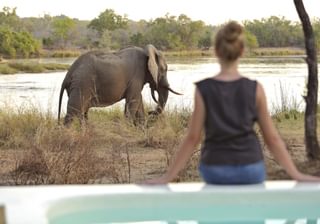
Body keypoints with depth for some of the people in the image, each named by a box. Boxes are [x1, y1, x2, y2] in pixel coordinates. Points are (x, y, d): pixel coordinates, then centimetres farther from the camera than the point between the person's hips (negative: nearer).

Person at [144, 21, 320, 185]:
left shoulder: (203, 90, -8)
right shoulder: (255, 89, -6)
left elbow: (192, 138, -6)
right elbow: (271, 138, -2)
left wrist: (168, 176, 1)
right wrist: (296, 175, 6)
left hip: (215, 171, 0)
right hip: (251, 170, 0)